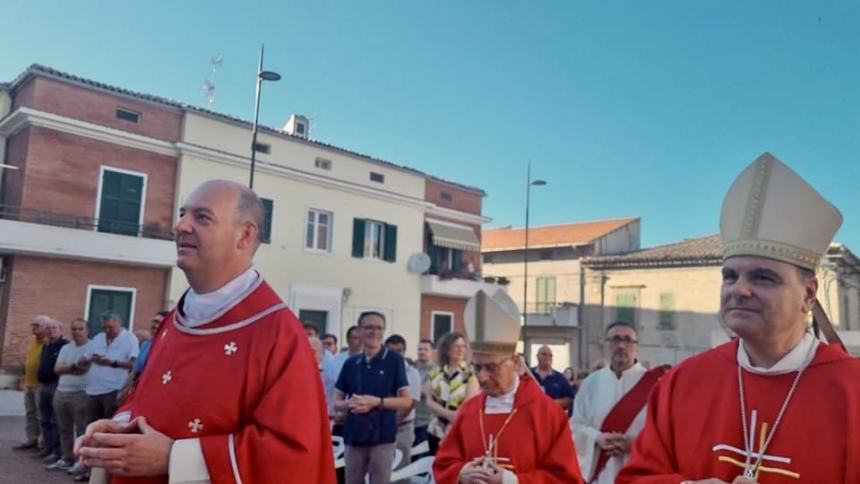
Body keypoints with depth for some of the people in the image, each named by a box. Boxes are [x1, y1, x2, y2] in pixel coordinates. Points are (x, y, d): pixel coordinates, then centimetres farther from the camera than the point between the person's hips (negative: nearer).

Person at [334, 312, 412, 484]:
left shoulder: (394, 360, -1)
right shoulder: (351, 363, 8)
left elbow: (406, 401, -3)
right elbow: (337, 402, 11)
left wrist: (376, 402, -16)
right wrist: (350, 404, -12)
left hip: (383, 436, -3)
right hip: (354, 435, 4)